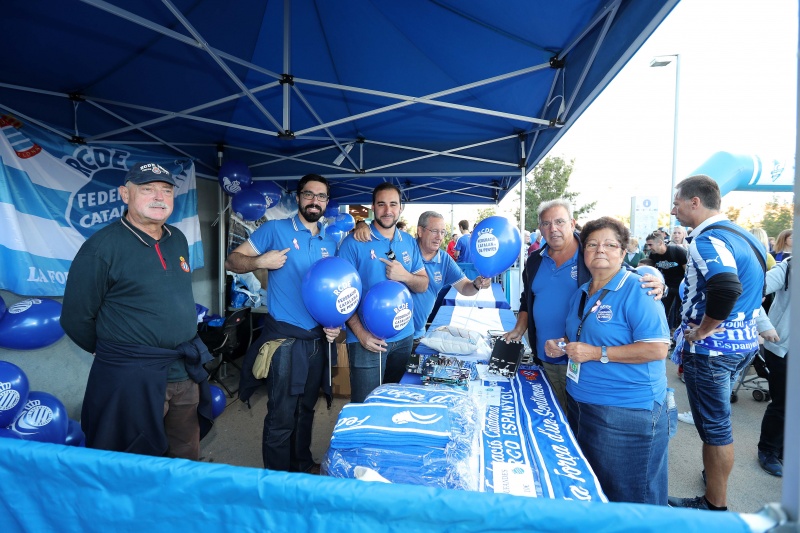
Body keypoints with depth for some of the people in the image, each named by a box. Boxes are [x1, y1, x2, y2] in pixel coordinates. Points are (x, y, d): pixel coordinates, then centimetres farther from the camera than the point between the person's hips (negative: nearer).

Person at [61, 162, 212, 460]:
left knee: (187, 457, 21)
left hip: (186, 372, 6)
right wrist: (114, 353, 5)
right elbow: (76, 319, -8)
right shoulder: (101, 247, -14)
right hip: (131, 379, -5)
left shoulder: (178, 239, 6)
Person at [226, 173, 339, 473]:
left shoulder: (331, 243, 10)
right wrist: (259, 261, -24)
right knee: (281, 416, 2)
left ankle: (303, 465, 40)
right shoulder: (275, 230, -4)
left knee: (306, 409, 20)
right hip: (285, 338, -5)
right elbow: (232, 261, -5)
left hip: (318, 339, 5)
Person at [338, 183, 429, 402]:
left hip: (404, 336, 5)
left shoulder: (410, 242, 7)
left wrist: (405, 276, -13)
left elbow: (423, 285, 9)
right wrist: (360, 332, -19)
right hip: (368, 338, -5)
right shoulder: (354, 242, -8)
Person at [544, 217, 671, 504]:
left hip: (628, 412, -8)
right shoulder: (580, 294, 10)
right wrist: (562, 345, 2)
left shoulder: (636, 290, -15)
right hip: (580, 403, 8)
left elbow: (657, 349, -21)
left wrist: (597, 353, -22)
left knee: (627, 493, 8)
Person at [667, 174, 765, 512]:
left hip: (711, 348, -9)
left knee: (714, 427, 4)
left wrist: (703, 330, -22)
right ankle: (716, 476, 41)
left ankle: (715, 506, 20)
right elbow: (754, 285, 20)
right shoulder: (743, 235, 10)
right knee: (717, 420, 24)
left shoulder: (707, 240, -21)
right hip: (743, 343, 9)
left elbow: (726, 289, -37)